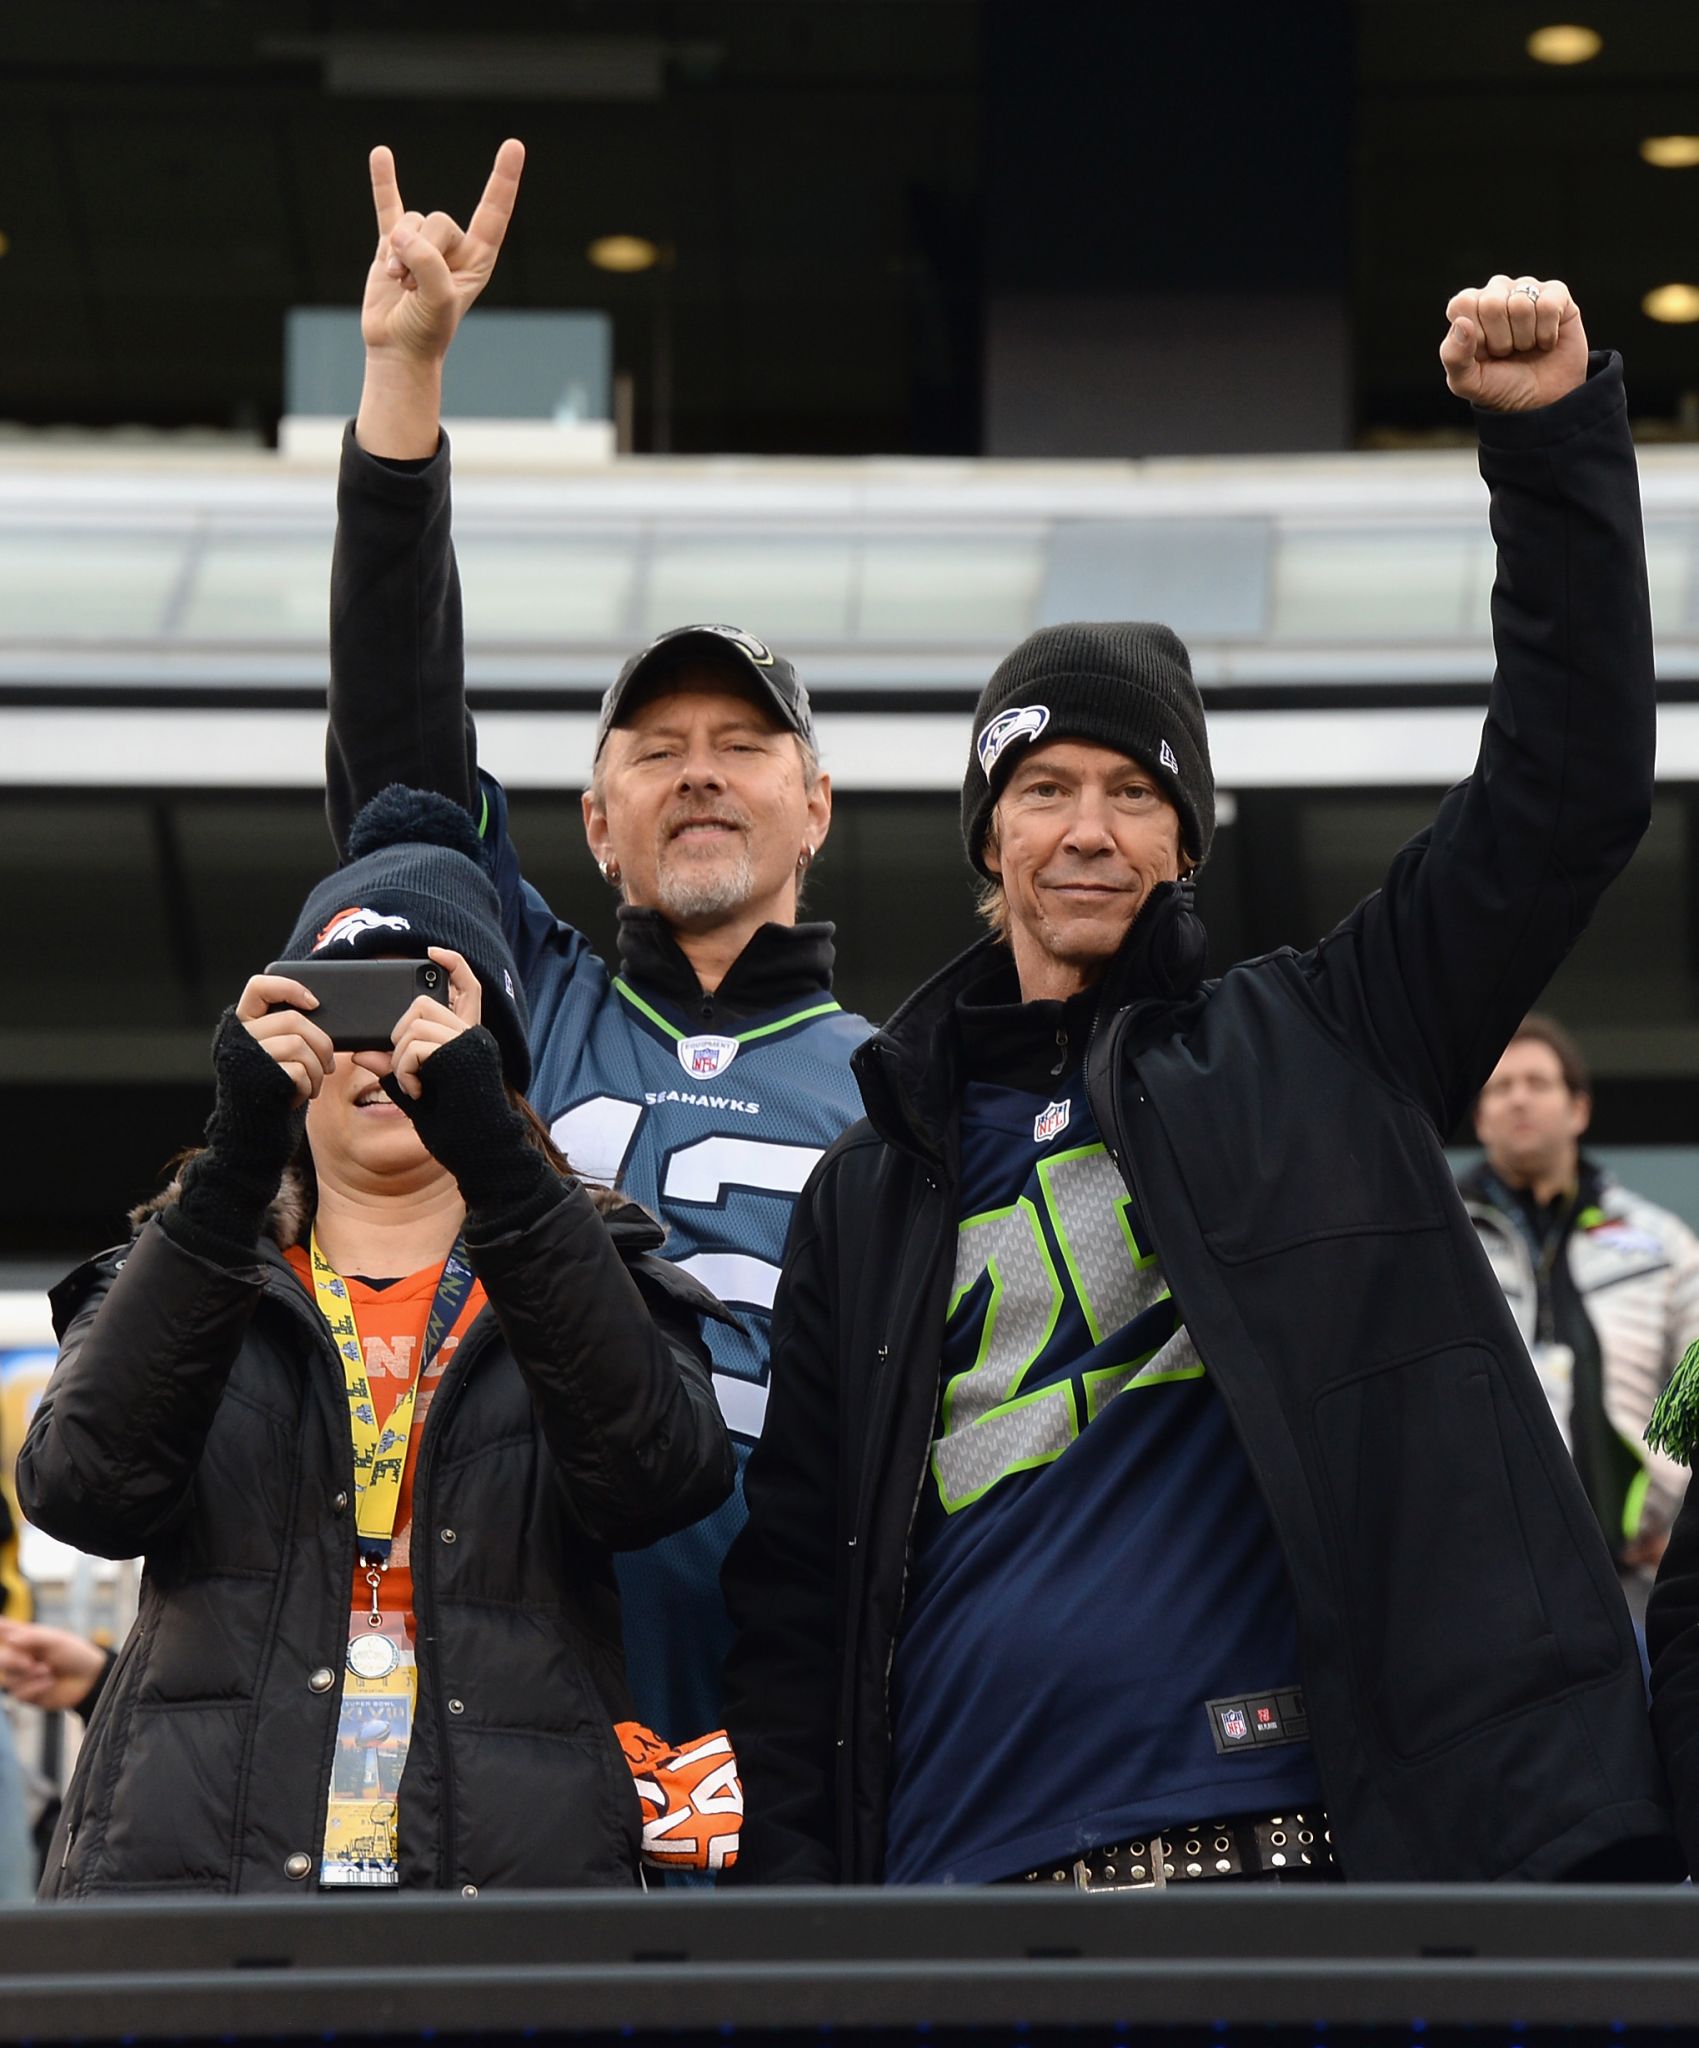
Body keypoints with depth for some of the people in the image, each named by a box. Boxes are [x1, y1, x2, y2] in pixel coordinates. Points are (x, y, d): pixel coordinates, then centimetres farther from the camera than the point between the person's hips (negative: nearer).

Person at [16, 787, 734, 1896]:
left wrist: (490, 1151, -16)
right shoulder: (165, 1281, 15)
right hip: (196, 1867, 0)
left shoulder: (591, 1277, 14)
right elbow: (87, 1487, -7)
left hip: (512, 1878, 0)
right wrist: (234, 1159, -15)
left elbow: (658, 1472, -9)